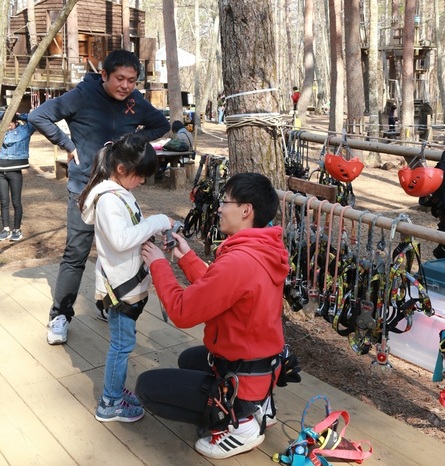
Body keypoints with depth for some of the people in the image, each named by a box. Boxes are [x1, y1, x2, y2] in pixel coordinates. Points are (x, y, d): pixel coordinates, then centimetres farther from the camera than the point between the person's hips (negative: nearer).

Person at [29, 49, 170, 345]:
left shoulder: (136, 102, 1)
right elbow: (38, 117, -10)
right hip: (85, 188, -4)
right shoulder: (83, 96, -11)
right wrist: (68, 145, -11)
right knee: (76, 254, -5)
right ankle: (60, 316, 8)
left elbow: (162, 125, 17)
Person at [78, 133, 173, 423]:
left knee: (123, 342, 20)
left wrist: (156, 230, 1)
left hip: (130, 279, 9)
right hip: (120, 283, -9)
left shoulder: (120, 192, 9)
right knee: (122, 344, 3)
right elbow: (121, 239, -35)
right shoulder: (108, 198, -23)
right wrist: (157, 222, -27)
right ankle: (110, 404, 18)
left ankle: (116, 391, 35)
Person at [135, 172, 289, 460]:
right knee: (188, 360, 33)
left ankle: (236, 424, 0)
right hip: (262, 365, 10)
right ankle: (256, 406, 18)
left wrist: (158, 264, -12)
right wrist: (187, 258, 7)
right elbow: (215, 289, 10)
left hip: (242, 378, -9)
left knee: (147, 386, 1)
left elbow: (182, 312, -23)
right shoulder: (264, 251, -1)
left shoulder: (238, 261, -31)